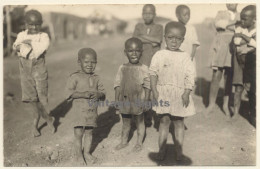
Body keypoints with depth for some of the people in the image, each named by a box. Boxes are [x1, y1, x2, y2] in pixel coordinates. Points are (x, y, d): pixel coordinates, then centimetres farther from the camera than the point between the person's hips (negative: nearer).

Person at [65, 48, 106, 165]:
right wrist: (83, 94, -25)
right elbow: (69, 93, -15)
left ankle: (87, 153, 34)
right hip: (79, 111, -4)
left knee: (89, 133, 16)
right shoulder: (75, 77, -8)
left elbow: (103, 93, 6)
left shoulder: (96, 78, 5)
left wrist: (98, 95, -17)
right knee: (78, 134, 4)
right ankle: (78, 155, 22)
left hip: (92, 112, 4)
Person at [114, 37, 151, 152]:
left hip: (138, 101, -2)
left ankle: (139, 143, 31)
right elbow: (118, 85, 1)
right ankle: (124, 141, 36)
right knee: (125, 122, 18)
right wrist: (116, 100, -1)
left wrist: (146, 102, -8)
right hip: (124, 101, 2)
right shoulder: (122, 68, -3)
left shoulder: (144, 69, -9)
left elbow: (147, 87, -6)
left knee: (139, 122, 14)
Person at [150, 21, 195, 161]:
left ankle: (178, 150, 22)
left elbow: (189, 76, -4)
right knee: (164, 120, 8)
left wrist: (187, 92, -12)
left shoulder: (185, 57, -1)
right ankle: (162, 149, 20)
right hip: (163, 93, 0)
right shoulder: (159, 55, 0)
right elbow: (153, 73, 0)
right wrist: (154, 90, -7)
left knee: (179, 122, 10)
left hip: (179, 93, 0)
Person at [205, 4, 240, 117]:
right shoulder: (221, 14, 12)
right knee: (216, 77, -4)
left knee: (229, 78, 3)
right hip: (220, 50, -2)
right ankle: (211, 104, 6)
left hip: (233, 51, 2)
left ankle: (226, 105, 15)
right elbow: (217, 24, -8)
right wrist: (235, 23, -10)